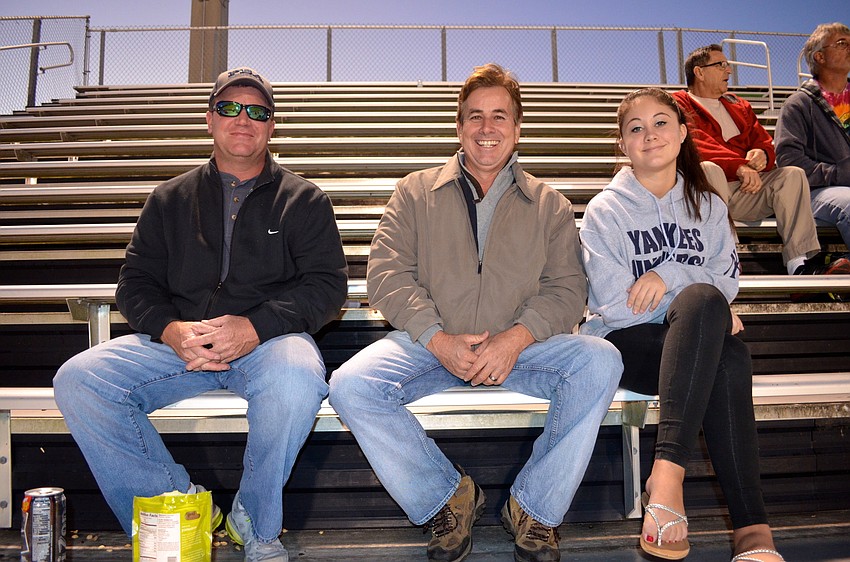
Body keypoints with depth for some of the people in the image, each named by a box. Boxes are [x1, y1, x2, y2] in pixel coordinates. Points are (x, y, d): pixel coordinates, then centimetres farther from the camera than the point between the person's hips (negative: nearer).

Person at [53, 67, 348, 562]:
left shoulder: (304, 199, 11)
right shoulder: (170, 199, 19)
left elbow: (328, 283, -1)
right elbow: (136, 283, 13)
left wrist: (255, 327, -17)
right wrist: (172, 330, -11)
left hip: (270, 337, -3)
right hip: (177, 340, 3)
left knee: (297, 378, -37)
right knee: (78, 380, -19)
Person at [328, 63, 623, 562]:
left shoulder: (549, 205, 14)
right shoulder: (416, 192, 12)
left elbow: (567, 287, 3)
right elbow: (386, 273, 1)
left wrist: (516, 337, -17)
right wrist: (437, 339, -14)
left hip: (522, 348, 1)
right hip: (429, 345, 0)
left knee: (600, 361, -26)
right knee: (350, 385, -25)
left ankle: (534, 507, -8)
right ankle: (448, 497, -4)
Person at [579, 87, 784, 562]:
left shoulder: (708, 205, 17)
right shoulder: (606, 211, 3)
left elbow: (728, 281, 6)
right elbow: (613, 305, -8)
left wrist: (670, 275, -13)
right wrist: (707, 308, -10)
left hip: (699, 344, 4)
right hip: (628, 344, -3)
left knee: (731, 358, -36)